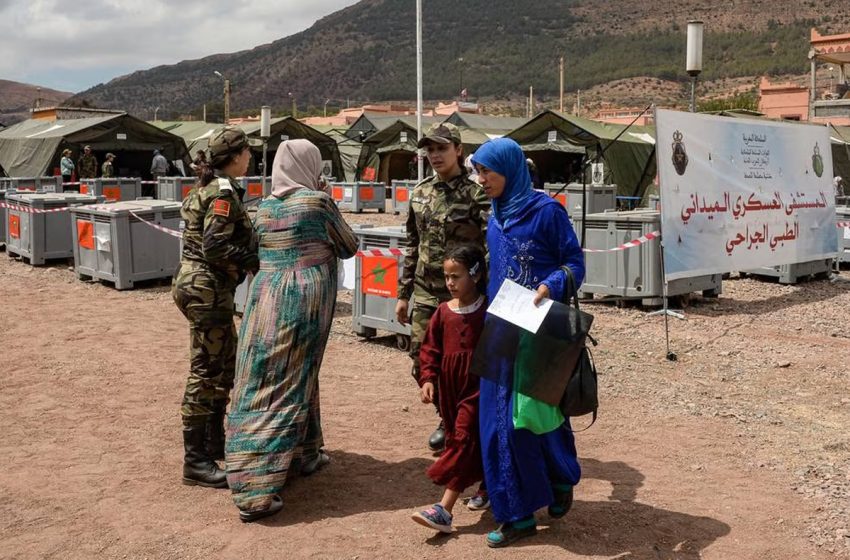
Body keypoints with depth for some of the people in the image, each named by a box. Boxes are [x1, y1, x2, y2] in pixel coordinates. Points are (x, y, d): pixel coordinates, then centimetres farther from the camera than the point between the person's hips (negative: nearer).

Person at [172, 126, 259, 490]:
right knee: (205, 372, -5)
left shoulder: (211, 186, 15)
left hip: (203, 286, 10)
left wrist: (251, 254, 8)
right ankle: (195, 462, 2)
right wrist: (255, 262, -15)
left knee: (226, 365, 19)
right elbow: (215, 246, -24)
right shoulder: (223, 192, -15)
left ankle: (214, 442, 31)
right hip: (207, 290, -10)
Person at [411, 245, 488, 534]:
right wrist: (427, 378, -3)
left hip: (478, 385, -6)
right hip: (450, 386, 6)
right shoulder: (443, 312, 5)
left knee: (464, 439, -9)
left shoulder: (488, 312, -8)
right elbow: (431, 348, 8)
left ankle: (444, 509, -12)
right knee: (457, 437, 16)